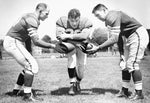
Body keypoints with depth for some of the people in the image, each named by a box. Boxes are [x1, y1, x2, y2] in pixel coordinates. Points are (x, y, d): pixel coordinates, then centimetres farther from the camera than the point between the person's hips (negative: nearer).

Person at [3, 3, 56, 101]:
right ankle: (27, 95, -9)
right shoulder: (32, 19, -21)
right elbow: (36, 41, -25)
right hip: (12, 42, -10)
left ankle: (16, 90, 23)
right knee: (32, 66, -14)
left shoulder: (31, 17, 11)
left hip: (17, 43, 10)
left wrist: (29, 54, 15)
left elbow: (29, 36, 17)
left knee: (29, 66, 14)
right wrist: (52, 46, -17)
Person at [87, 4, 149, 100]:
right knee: (125, 64, 8)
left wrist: (98, 48, -25)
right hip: (130, 37, 10)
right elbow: (119, 37, 10)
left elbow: (114, 39, -28)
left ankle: (139, 93, -6)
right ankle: (125, 91, 14)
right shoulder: (109, 19, 8)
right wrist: (121, 52, 7)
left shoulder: (112, 17, -23)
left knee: (132, 64, -12)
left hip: (139, 35, -10)